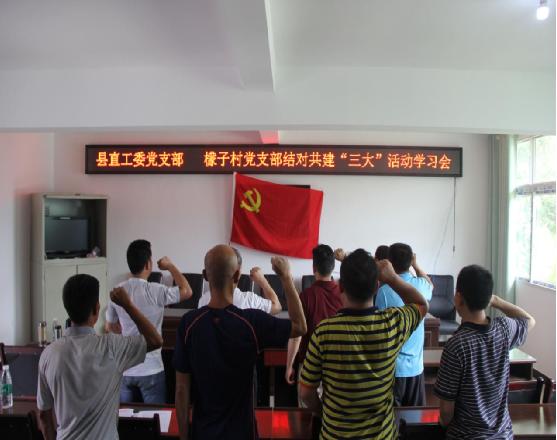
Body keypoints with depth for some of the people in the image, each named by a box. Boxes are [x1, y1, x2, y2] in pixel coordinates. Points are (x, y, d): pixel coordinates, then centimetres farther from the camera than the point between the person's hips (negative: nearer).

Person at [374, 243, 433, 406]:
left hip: (392, 367, -4)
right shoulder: (420, 285, -4)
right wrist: (415, 265, 25)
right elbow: (430, 285, 24)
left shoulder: (384, 291, -17)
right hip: (415, 365, 4)